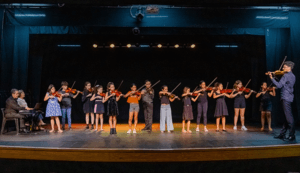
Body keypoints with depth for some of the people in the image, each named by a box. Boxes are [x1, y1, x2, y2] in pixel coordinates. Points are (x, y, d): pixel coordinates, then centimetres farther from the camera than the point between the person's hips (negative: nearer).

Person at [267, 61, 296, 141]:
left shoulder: (286, 75, -13)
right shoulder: (293, 76, 16)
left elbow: (279, 85, -21)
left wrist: (271, 78, -18)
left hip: (286, 98, -10)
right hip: (290, 97, 10)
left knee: (289, 116, -8)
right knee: (287, 116, 11)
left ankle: (292, 135, -6)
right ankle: (282, 134, 19)